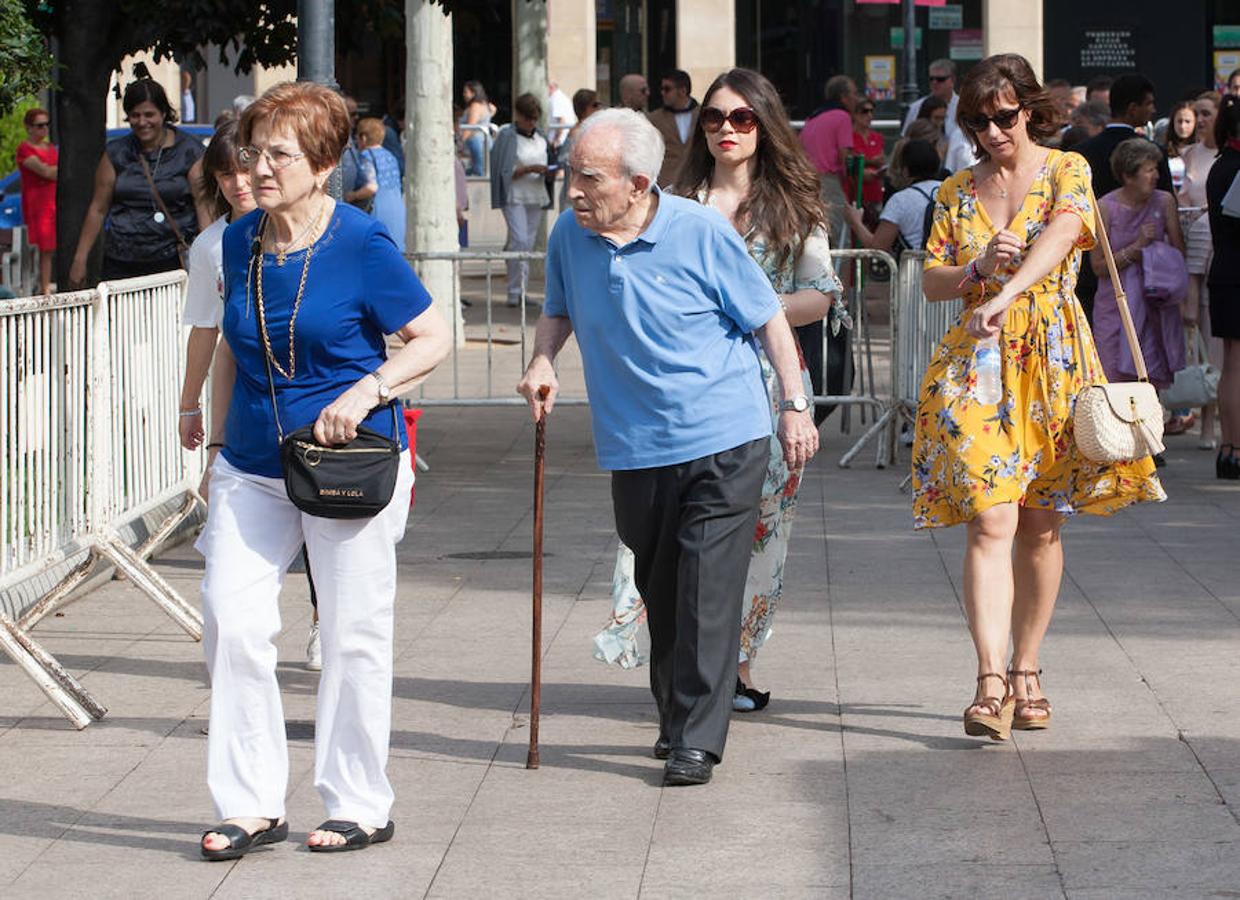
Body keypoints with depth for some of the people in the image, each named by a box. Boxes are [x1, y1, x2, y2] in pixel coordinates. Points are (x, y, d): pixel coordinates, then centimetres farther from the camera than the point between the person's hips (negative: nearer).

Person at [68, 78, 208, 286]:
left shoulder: (189, 152, 2)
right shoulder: (116, 154, 11)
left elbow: (204, 207, -4)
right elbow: (98, 209, 13)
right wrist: (80, 259, 9)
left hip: (174, 262, -3)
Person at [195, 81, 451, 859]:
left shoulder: (362, 244, -12)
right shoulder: (240, 242, 4)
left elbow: (434, 338, -8)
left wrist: (366, 393, -21)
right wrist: (222, 430, 17)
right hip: (253, 466, 5)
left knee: (354, 635, 4)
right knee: (231, 620, -6)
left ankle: (361, 808, 16)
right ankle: (252, 805, 3)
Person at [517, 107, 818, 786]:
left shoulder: (700, 233, -11)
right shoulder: (570, 235, 0)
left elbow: (767, 318, -1)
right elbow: (559, 309, 20)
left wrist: (795, 406, -2)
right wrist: (542, 362, 0)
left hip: (723, 442, -4)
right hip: (634, 448, 4)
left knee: (707, 593, -8)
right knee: (659, 592, 13)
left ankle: (697, 740, -5)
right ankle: (674, 717, 30)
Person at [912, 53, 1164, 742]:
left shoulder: (1066, 171, 0)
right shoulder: (956, 192, 10)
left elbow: (1060, 235, -20)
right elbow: (932, 283, 10)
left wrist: (1005, 295, -36)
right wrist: (978, 269, -12)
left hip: (1053, 360, -1)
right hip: (976, 363, 1)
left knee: (1041, 525, 5)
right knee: (990, 520, -12)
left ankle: (1025, 674, 18)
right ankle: (990, 684, -20)